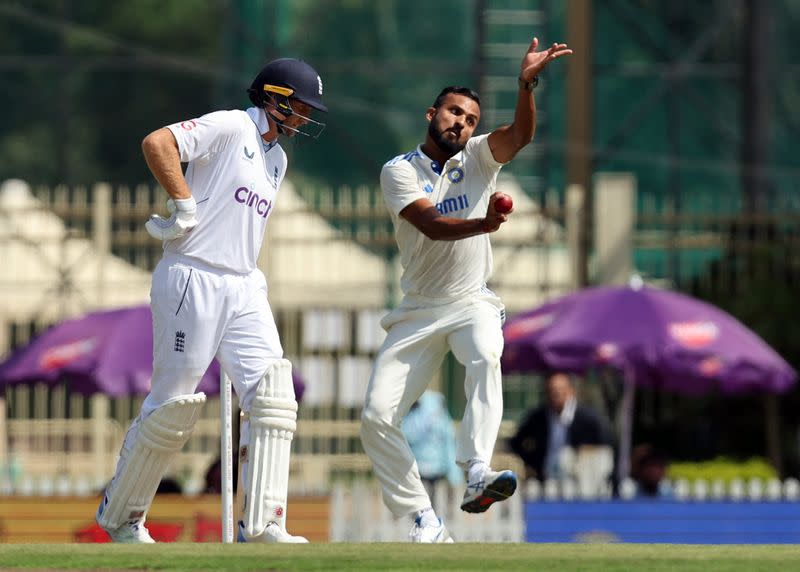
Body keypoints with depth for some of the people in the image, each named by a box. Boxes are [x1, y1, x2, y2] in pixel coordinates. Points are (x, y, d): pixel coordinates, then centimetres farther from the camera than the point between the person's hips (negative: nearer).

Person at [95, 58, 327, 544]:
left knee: (272, 397, -7)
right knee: (172, 405, -3)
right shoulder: (230, 128, -6)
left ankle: (262, 524, -9)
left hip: (244, 288, 8)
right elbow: (157, 143, -18)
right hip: (192, 280, -8)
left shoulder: (277, 159, 21)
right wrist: (185, 207, -17)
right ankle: (120, 515, 13)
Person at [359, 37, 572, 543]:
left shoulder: (479, 159, 3)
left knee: (485, 360, -35)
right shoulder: (399, 171, -3)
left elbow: (521, 134, -18)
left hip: (472, 305, -1)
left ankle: (477, 474, -49)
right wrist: (481, 224, -40)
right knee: (376, 417, -9)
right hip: (419, 311, 1)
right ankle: (427, 525, 1)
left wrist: (527, 83, -36)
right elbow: (430, 225, -21)